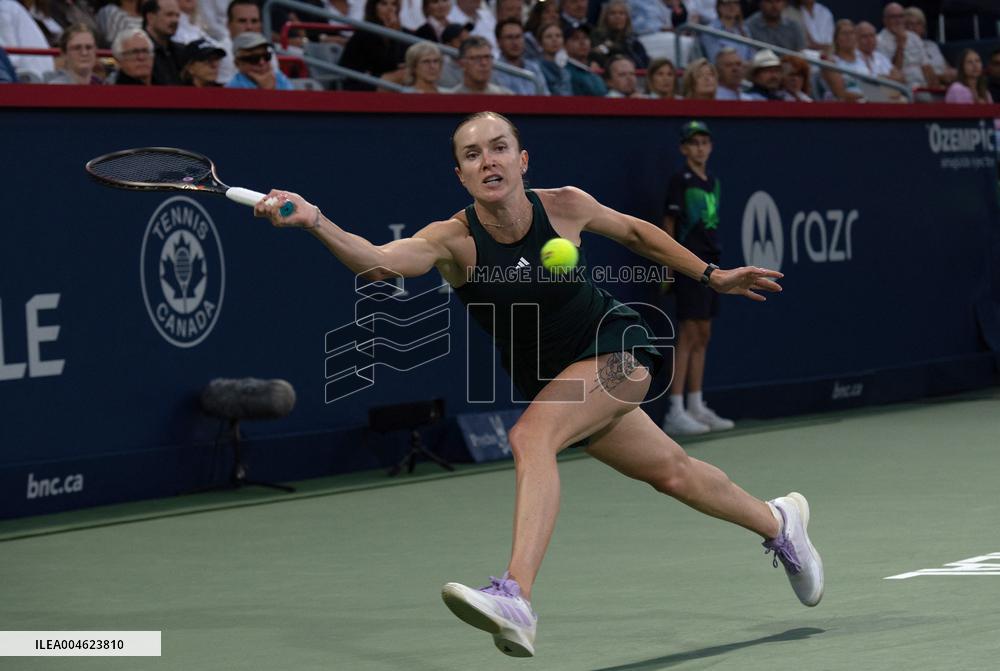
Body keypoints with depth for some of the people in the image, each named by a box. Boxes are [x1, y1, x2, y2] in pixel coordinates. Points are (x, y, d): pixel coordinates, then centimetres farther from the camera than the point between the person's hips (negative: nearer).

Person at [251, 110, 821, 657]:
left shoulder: (565, 206, -18)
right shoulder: (454, 240, -20)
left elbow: (634, 231, 4)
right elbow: (380, 262, -40)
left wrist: (711, 276, 9)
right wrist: (314, 221, -58)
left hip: (617, 348, -3)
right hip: (552, 379, 3)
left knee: (531, 435, -30)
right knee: (671, 471, 20)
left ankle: (516, 598, -40)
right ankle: (778, 522, 48)